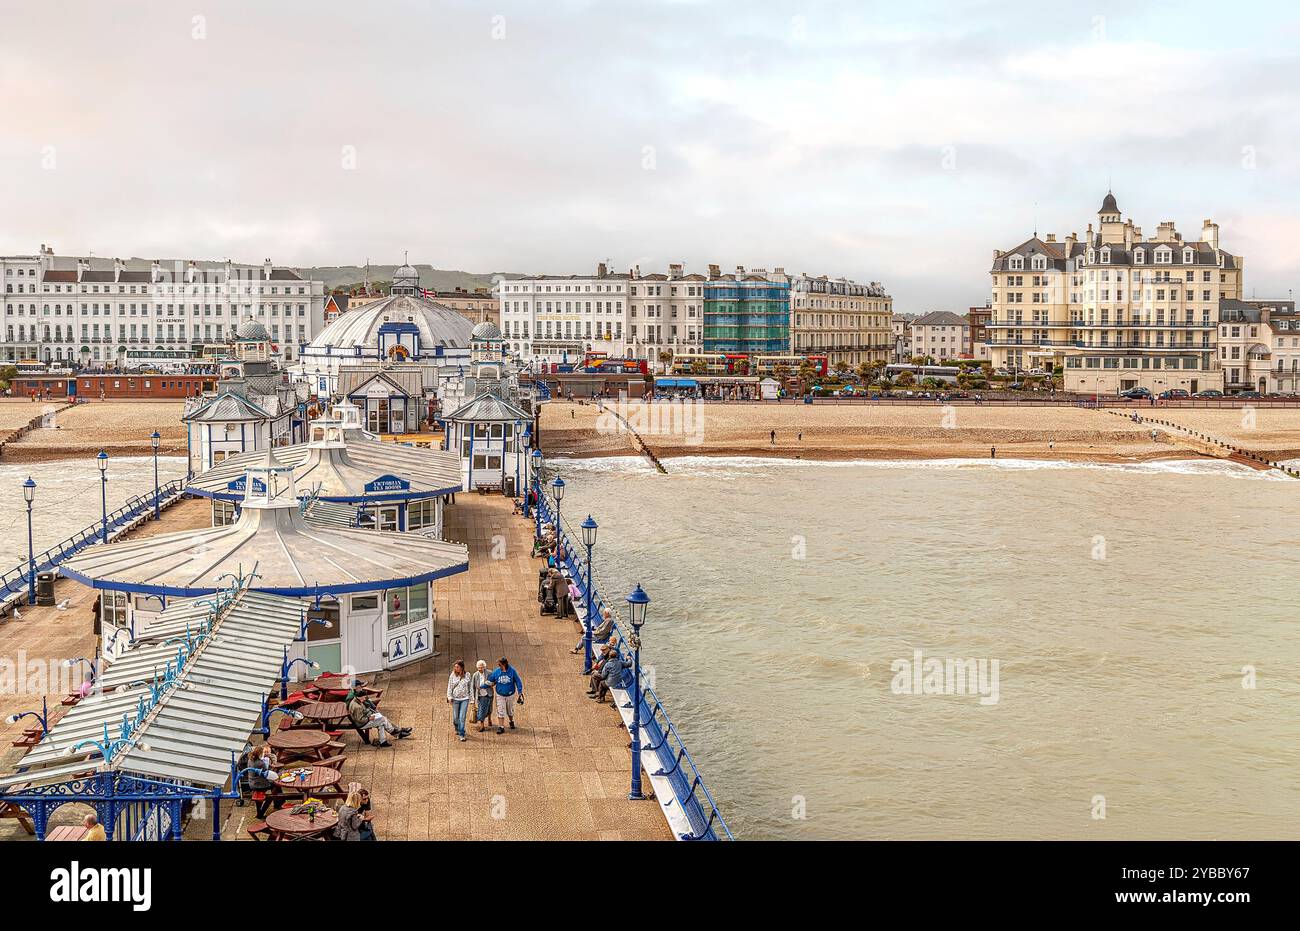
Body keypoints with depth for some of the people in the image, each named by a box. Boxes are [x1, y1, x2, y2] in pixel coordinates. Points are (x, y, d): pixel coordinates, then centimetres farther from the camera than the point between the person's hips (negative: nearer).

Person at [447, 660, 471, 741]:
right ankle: (457, 729, 39)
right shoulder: (452, 676, -2)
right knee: (455, 717, 9)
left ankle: (461, 735, -2)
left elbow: (469, 686, 9)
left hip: (465, 699, -1)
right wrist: (449, 697, -7)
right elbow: (449, 687, 2)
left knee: (462, 717, -7)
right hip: (455, 699, 1)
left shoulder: (467, 675, 0)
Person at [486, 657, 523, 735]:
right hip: (500, 695, 0)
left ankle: (512, 722, 42)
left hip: (510, 695, 0)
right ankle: (501, 727, 1)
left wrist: (520, 692, -9)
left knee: (510, 711, 16)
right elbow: (489, 681, 0)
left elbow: (518, 681, -6)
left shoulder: (512, 671, -14)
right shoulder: (496, 672, -11)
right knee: (500, 712, -5)